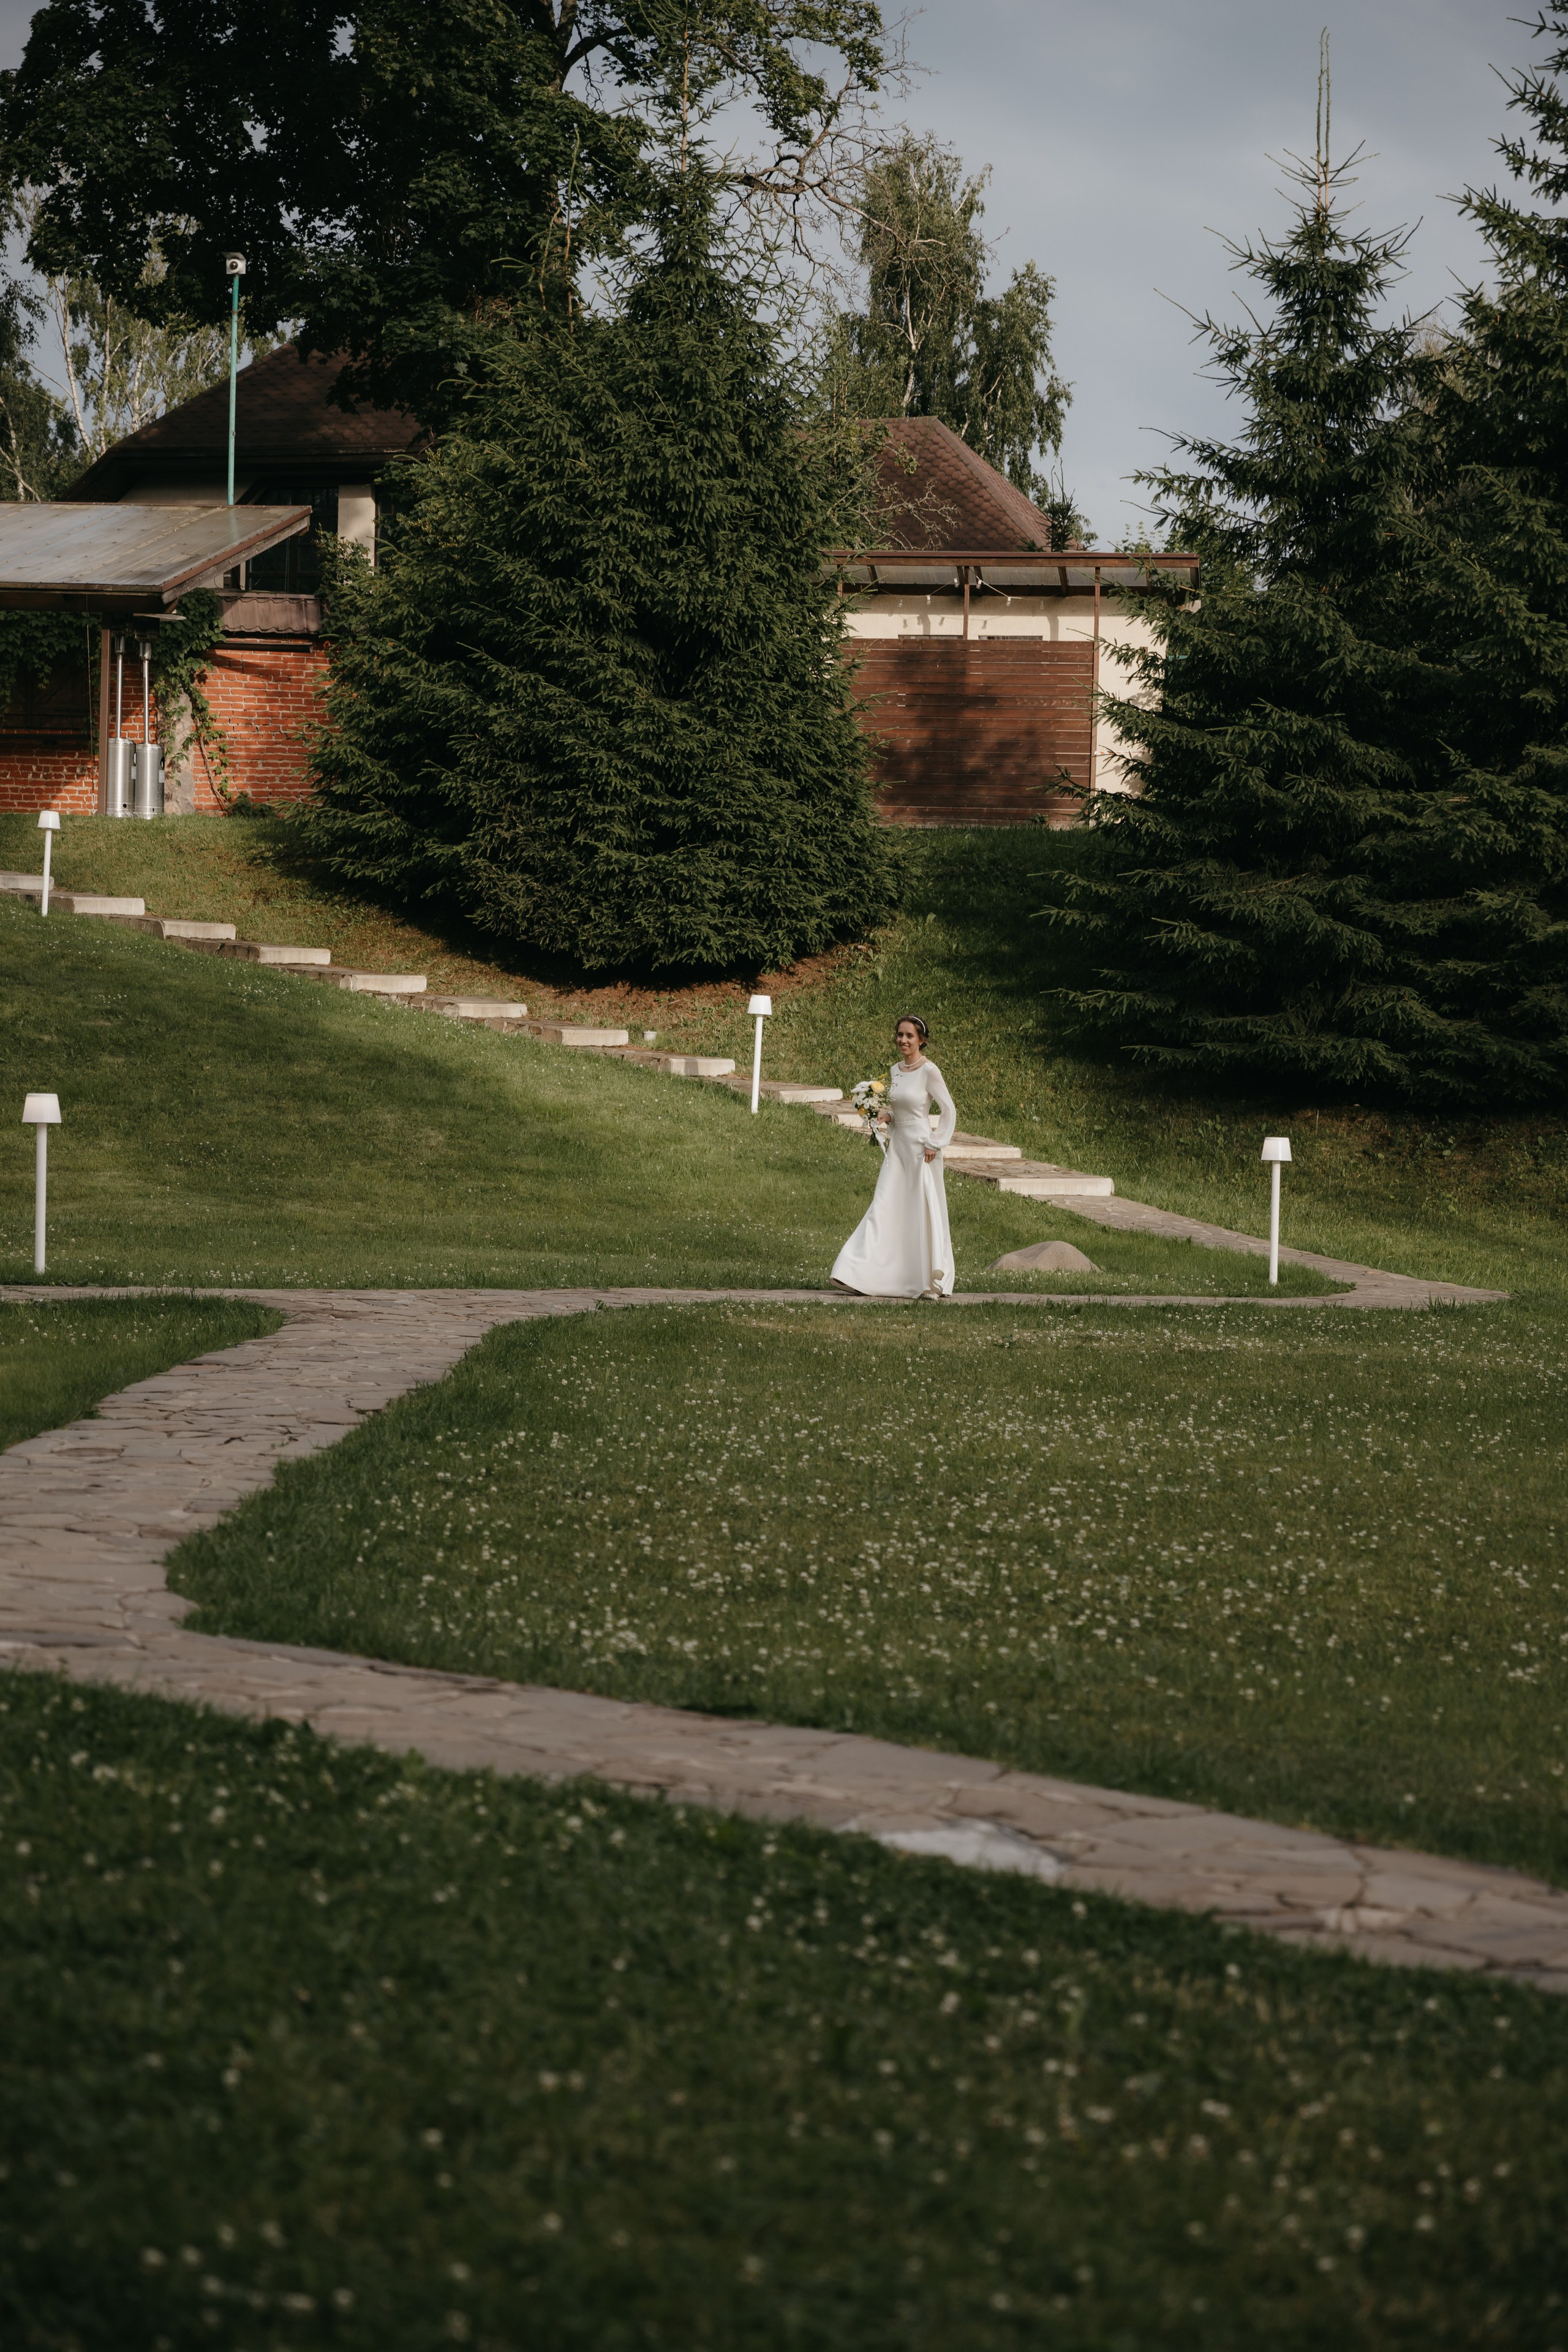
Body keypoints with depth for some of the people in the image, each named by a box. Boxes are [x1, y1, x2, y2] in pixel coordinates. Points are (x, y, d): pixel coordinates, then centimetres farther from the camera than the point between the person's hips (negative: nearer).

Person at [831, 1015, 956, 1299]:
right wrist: (886, 1117, 2)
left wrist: (935, 1144, -12)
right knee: (884, 1209, 1)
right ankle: (862, 1276, -3)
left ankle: (934, 1283, 9)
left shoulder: (929, 1072, -10)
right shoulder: (895, 1070, 10)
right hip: (897, 1145, 7)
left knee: (924, 1212, -1)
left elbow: (949, 1111, -8)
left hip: (921, 1147, -7)